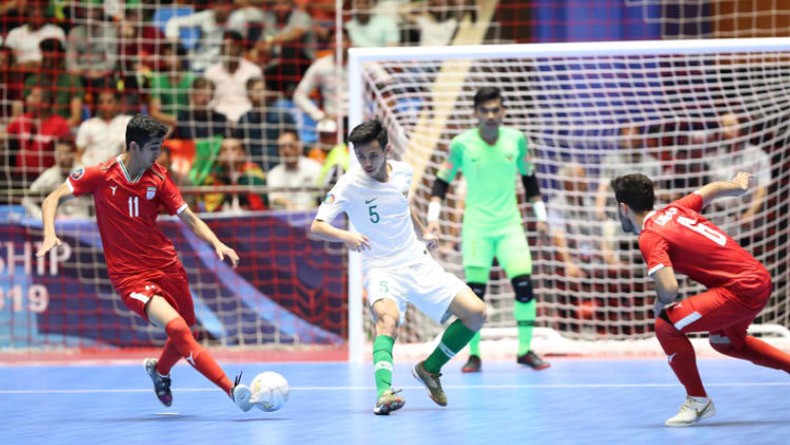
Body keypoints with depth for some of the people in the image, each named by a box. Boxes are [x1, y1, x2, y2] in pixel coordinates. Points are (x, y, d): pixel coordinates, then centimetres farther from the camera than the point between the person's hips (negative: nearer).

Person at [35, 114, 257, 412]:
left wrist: (216, 243, -13)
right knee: (178, 329, -25)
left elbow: (190, 219, 5)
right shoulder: (100, 175, -7)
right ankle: (232, 389, -29)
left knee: (183, 336, 13)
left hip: (167, 267, 5)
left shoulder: (158, 178, 1)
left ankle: (159, 371, 49)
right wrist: (49, 234, -20)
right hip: (130, 276, -5)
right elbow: (53, 199, -2)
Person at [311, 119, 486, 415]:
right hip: (382, 270, -5)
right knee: (388, 319, -37)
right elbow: (317, 226, -22)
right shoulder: (349, 185, -15)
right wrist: (345, 236, -40)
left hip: (419, 263, 5)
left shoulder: (403, 172, 1)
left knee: (475, 313, -3)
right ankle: (384, 392, -50)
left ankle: (430, 368, 16)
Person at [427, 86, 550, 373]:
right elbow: (442, 181, 3)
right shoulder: (462, 144, -6)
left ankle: (525, 350, 1)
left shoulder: (516, 139, 0)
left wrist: (540, 215, 15)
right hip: (476, 228, -1)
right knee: (475, 290, -5)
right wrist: (433, 217, -7)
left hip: (509, 225, 1)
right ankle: (474, 355, 8)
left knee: (524, 282, -11)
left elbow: (528, 177, 14)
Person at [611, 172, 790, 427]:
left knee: (666, 326, -7)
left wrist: (660, 304, -4)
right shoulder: (673, 210, 8)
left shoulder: (650, 238, -15)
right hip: (759, 279, 9)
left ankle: (698, 401, 5)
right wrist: (739, 186, 47)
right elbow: (713, 189, 25)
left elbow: (669, 289, -27)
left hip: (742, 290, -9)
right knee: (724, 342, 33)